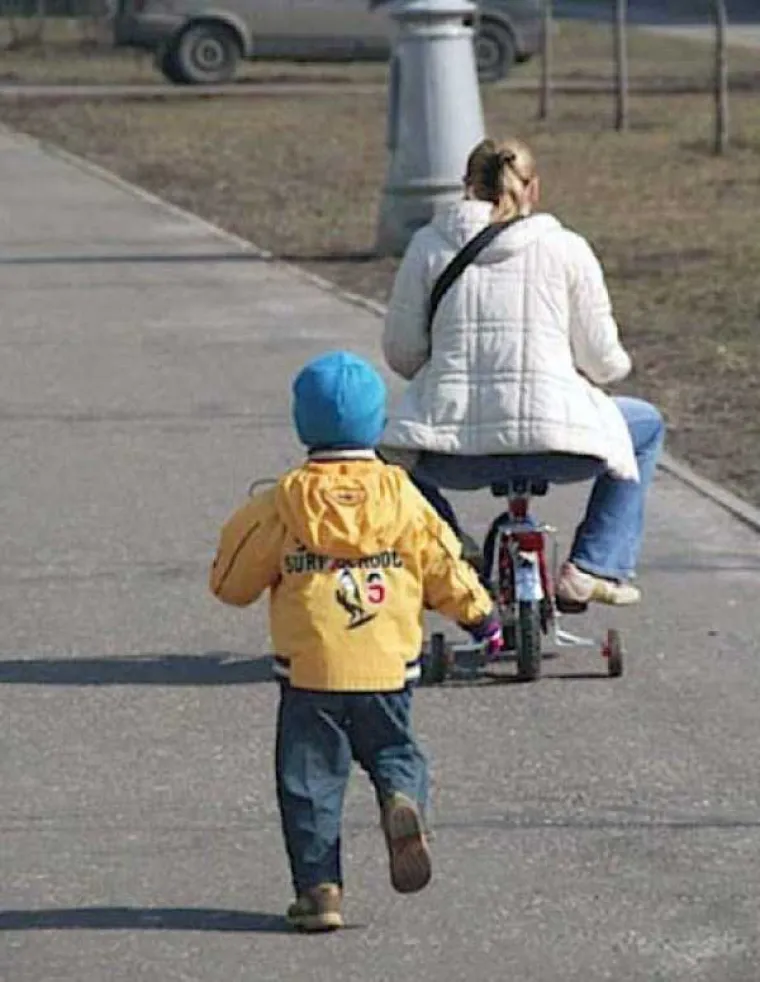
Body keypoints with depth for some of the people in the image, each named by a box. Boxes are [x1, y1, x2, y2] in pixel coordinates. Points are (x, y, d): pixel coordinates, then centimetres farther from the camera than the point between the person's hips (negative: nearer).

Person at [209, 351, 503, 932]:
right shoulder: (401, 497, 1)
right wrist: (483, 617, 24)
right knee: (393, 750, 19)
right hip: (388, 668, 2)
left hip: (308, 672, -2)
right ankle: (404, 800, -13)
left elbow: (233, 582, 4)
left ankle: (319, 887, -1)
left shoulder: (284, 504, -3)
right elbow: (445, 568, 8)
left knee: (310, 778, 6)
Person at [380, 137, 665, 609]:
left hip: (454, 451, 1)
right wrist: (616, 365, 31)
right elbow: (602, 361, 6)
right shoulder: (566, 248, 6)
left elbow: (401, 354, 8)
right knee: (646, 426, 30)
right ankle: (594, 567, 19)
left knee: (392, 445, 37)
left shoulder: (429, 245, 8)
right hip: (555, 440, -1)